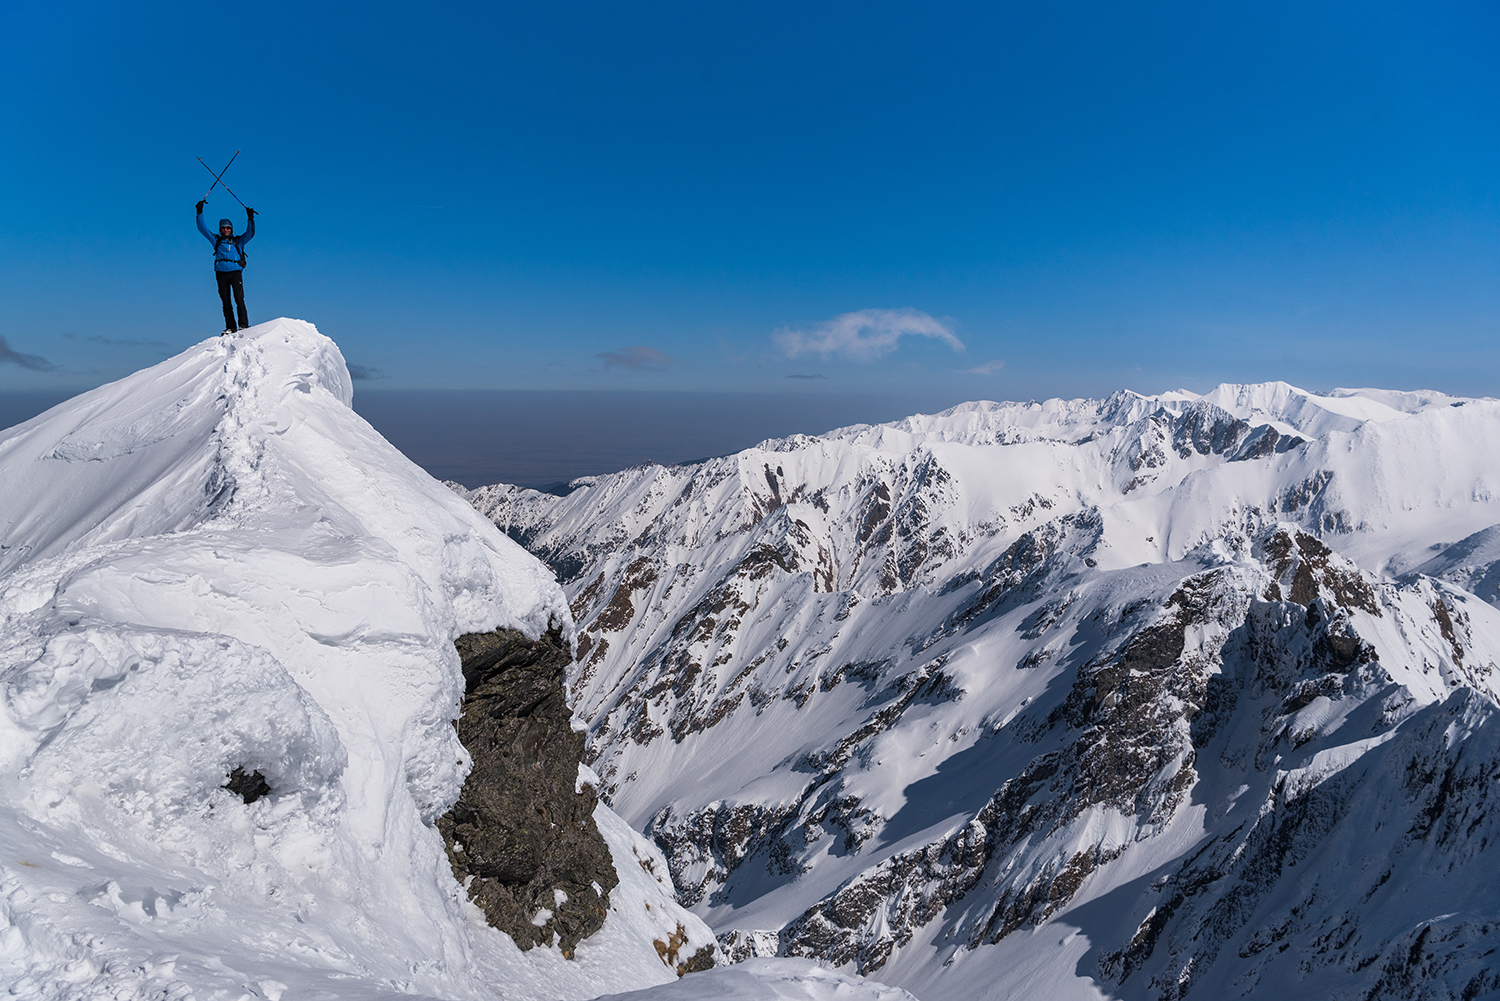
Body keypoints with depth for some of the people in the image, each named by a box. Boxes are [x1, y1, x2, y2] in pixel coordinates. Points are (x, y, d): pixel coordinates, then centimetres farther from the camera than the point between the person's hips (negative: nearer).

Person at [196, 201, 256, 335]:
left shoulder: (239, 241, 13)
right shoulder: (216, 240, 17)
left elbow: (250, 233, 1)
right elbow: (202, 228, 16)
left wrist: (250, 219, -10)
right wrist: (200, 213, 10)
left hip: (235, 272, -2)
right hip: (221, 273, 3)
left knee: (239, 299, -14)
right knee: (226, 301, 0)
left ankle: (244, 325, -13)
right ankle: (230, 327, 1)